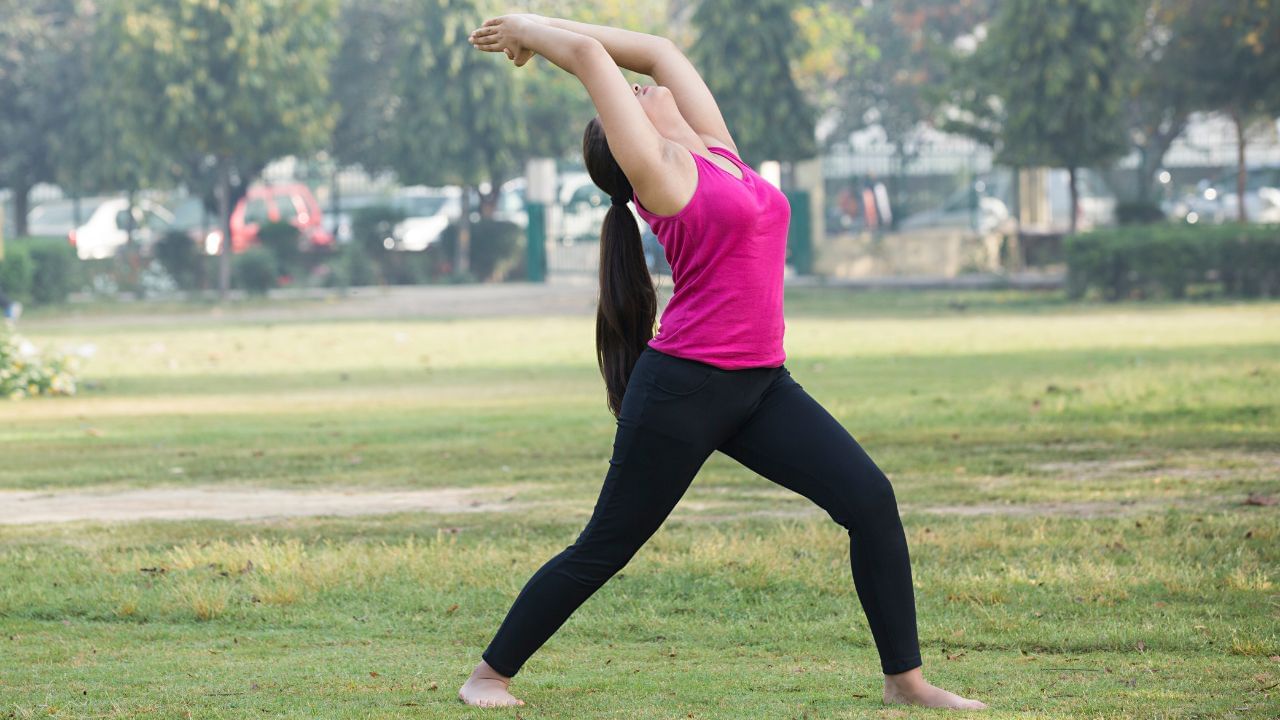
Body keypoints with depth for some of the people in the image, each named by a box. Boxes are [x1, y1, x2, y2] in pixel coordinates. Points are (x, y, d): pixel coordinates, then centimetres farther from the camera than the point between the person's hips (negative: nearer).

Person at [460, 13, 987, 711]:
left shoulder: (714, 148, 14)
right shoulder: (659, 170, -5)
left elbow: (659, 53, 18)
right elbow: (591, 57, -8)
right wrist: (531, 33, 9)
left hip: (760, 389, 7)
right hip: (683, 387, -7)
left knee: (870, 499, -9)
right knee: (602, 550, 4)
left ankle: (905, 677, -3)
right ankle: (490, 673, 19)